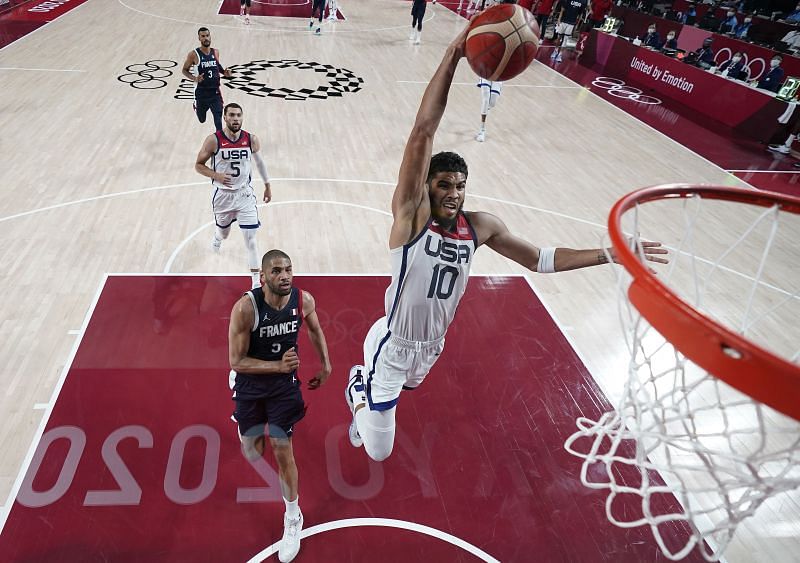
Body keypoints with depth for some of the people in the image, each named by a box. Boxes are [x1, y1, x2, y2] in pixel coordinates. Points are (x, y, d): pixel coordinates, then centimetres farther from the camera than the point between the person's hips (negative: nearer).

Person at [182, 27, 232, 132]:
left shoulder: (215, 52, 2)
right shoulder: (193, 54, -10)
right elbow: (184, 70, -1)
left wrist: (224, 72, 0)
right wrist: (194, 78, -20)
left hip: (215, 92, 2)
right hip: (201, 93, -1)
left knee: (218, 121, -11)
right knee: (202, 119, 18)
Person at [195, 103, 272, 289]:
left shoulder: (251, 140, -8)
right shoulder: (213, 140, -14)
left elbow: (259, 162, 10)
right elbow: (198, 165, -5)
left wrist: (267, 186, 16)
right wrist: (217, 176, -24)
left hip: (244, 194, 0)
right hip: (222, 195, 0)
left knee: (250, 238, -6)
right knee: (223, 233, 21)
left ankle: (256, 282, 1)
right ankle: (217, 237, 62)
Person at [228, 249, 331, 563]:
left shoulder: (304, 300, -18)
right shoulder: (245, 307, -29)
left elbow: (314, 329, 6)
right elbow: (236, 361, -23)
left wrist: (325, 364, 6)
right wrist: (278, 365, -34)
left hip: (284, 383, 1)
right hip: (250, 381, -1)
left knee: (282, 451, 3)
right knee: (253, 453, 13)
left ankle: (293, 519, 24)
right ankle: (248, 428, 53)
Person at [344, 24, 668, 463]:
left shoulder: (480, 226, -8)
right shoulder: (411, 212, -24)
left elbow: (538, 259, 1)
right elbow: (422, 135, -35)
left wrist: (608, 254, -5)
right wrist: (453, 55, -41)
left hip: (433, 347, 5)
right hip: (393, 347, -5)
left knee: (403, 388, 35)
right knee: (378, 450, 5)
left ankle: (360, 381, 66)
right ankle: (358, 390, 34)